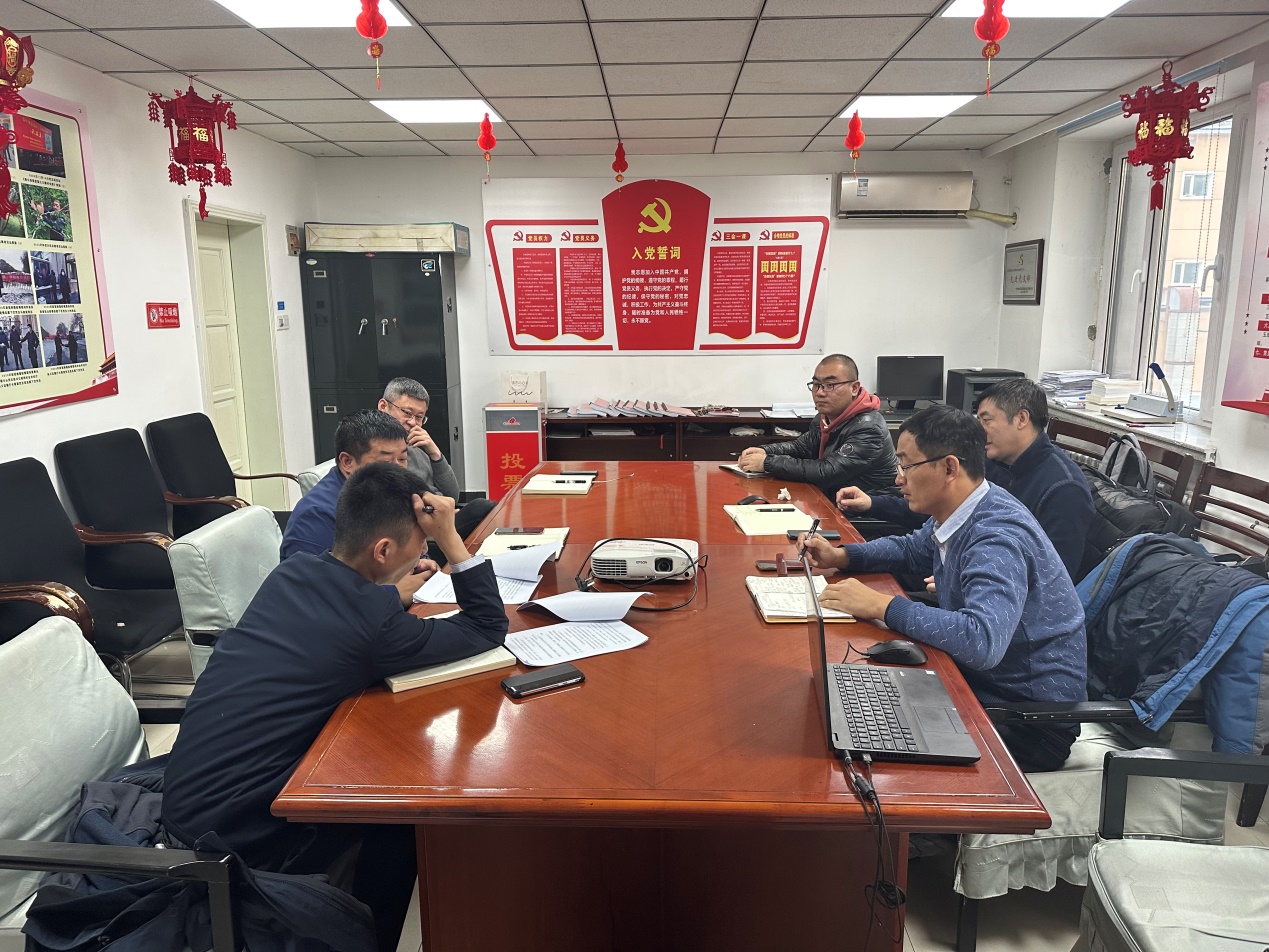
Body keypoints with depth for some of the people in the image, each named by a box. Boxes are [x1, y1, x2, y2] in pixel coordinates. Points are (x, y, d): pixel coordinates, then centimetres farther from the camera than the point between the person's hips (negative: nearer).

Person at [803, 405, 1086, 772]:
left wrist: (882, 606, -34)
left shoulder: (997, 537, -29)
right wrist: (841, 556, 6)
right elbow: (912, 548, 22)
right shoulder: (954, 516, 0)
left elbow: (982, 640, -43)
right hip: (981, 683, 8)